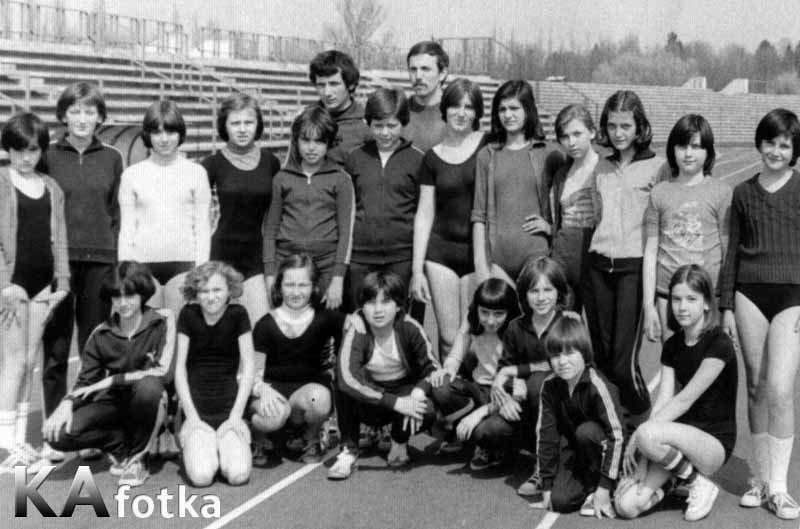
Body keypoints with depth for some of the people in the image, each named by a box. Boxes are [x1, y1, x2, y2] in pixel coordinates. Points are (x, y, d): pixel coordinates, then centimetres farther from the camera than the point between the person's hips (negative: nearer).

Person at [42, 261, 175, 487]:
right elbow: (85, 381, 3)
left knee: (148, 386, -39)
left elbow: (162, 372, -18)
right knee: (59, 433, -23)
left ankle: (137, 458, -14)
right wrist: (67, 403, -19)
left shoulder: (162, 321, -9)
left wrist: (111, 381, -20)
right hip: (113, 403, 3)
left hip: (148, 402, -3)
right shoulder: (101, 334, 0)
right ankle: (121, 444, 4)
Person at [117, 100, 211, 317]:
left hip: (183, 261, -1)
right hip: (143, 263, 1)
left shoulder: (196, 172, 7)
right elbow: (126, 228, 11)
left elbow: (202, 225, 7)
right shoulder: (132, 175, 9)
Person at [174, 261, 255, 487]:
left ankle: (226, 448, 11)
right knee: (201, 476, -23)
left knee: (238, 474, -22)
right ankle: (197, 447, 11)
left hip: (229, 410, 0)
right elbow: (180, 368, 0)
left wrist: (236, 415, -8)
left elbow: (248, 368, -2)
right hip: (197, 411, 0)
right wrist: (191, 416, -7)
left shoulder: (237, 314, -2)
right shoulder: (188, 315, 0)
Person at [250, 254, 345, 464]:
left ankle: (310, 438, 1)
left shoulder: (325, 319, -2)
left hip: (309, 385, 1)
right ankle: (255, 435, 4)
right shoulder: (266, 325, -3)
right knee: (274, 414, -37)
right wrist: (262, 390, -27)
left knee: (320, 398, -36)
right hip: (273, 386, -1)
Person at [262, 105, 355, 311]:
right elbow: (270, 228, 9)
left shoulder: (340, 180, 4)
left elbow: (346, 231, 0)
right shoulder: (282, 178, 9)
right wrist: (270, 274, 2)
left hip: (326, 265, -1)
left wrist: (338, 279, -7)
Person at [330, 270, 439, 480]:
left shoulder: (409, 328, -16)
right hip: (369, 404, -1)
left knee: (428, 411, -31)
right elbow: (347, 378, -37)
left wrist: (419, 391, -30)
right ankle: (349, 450, -14)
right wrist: (396, 403, -41)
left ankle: (400, 442, 4)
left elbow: (432, 367, -7)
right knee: (345, 387, -33)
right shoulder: (357, 333, -22)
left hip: (404, 392, 1)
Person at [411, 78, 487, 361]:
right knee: (449, 340, 1)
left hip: (480, 251, -2)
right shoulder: (432, 158, 7)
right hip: (441, 252, 2)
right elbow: (424, 214, 8)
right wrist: (416, 269, 3)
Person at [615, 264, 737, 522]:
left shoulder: (719, 344, -13)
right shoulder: (672, 346, 7)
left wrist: (639, 436, -21)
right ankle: (671, 482, 14)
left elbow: (685, 400, -18)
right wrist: (643, 461, -12)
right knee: (626, 506, -16)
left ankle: (700, 484, -10)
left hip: (714, 442, -5)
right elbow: (662, 402, -2)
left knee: (649, 435, -36)